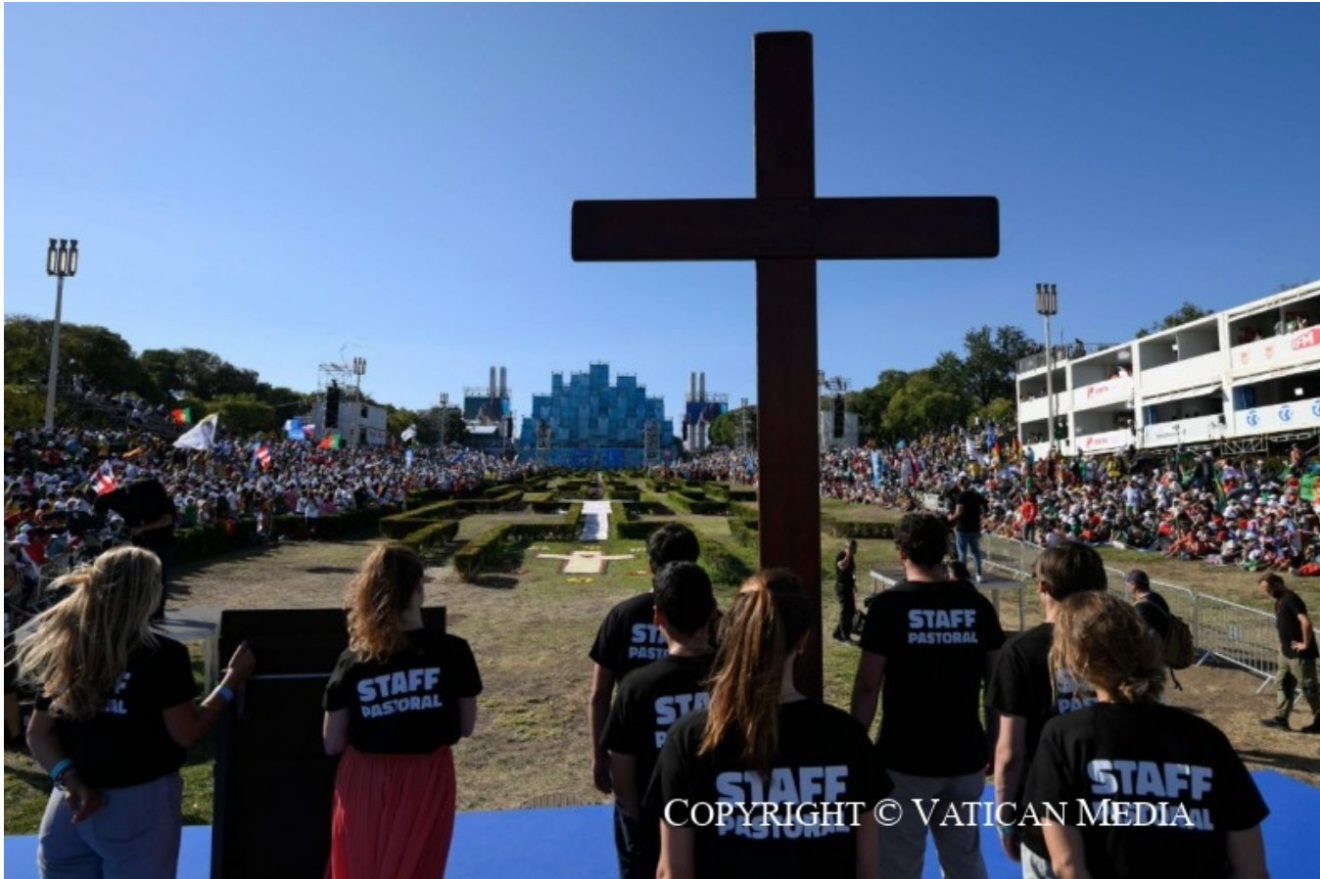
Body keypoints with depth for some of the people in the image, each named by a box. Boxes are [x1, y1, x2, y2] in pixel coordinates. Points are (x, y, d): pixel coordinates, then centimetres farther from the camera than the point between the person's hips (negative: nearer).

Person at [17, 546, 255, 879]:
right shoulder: (164, 654, -16)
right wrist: (233, 680, -5)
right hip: (140, 804, -5)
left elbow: (39, 733, 1)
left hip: (72, 803, 5)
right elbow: (187, 734, -11)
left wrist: (71, 780, -7)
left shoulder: (63, 650, 0)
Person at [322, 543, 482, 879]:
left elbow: (332, 745, -3)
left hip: (364, 784, 1)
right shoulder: (452, 651, -13)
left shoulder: (353, 661, -10)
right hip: (426, 783, -1)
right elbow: (466, 727, -2)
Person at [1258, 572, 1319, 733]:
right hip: (1286, 653, 10)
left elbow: (1306, 622, -29)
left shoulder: (1291, 599, -19)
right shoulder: (1279, 601, 11)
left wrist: (1306, 644, -21)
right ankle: (1280, 718, 17)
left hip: (1300, 654, -10)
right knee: (1284, 685, 12)